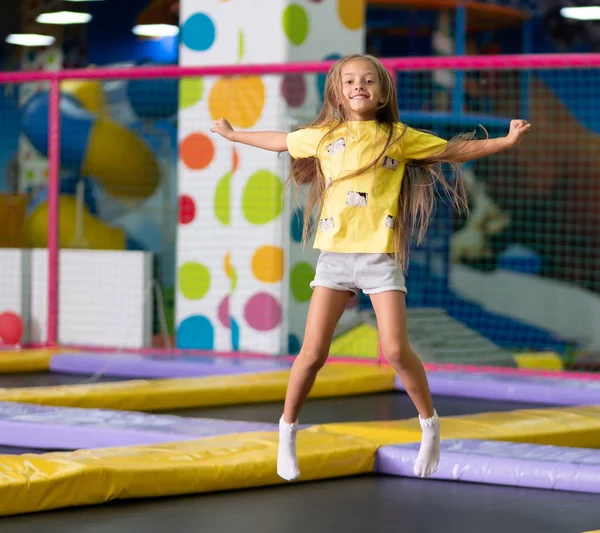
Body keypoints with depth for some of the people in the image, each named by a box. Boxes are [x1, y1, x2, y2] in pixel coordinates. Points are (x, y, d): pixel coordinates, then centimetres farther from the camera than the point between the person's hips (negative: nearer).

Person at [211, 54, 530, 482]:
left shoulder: (399, 138, 5)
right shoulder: (322, 137, 11)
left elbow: (455, 150, 10)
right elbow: (280, 141, 28)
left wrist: (506, 141, 3)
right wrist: (234, 135, 39)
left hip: (380, 254, -2)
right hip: (335, 254, 2)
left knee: (396, 350, -10)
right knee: (313, 353, -2)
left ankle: (430, 425, 12)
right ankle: (287, 431, 15)